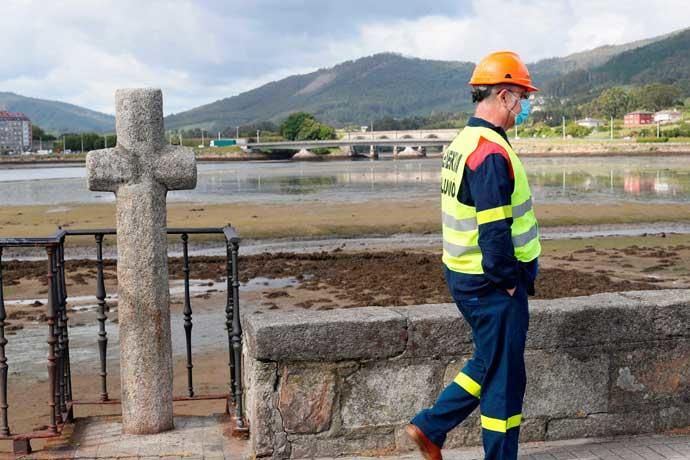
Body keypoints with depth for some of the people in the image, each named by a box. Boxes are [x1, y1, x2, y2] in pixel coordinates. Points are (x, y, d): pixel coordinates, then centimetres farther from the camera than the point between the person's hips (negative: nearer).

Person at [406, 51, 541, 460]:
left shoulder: (461, 144, 10)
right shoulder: (491, 152, -21)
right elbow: (495, 231, -26)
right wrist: (511, 282, -14)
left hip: (464, 275, 10)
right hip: (493, 286, -10)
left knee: (487, 364, 22)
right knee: (504, 377, 4)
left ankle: (430, 427, 24)